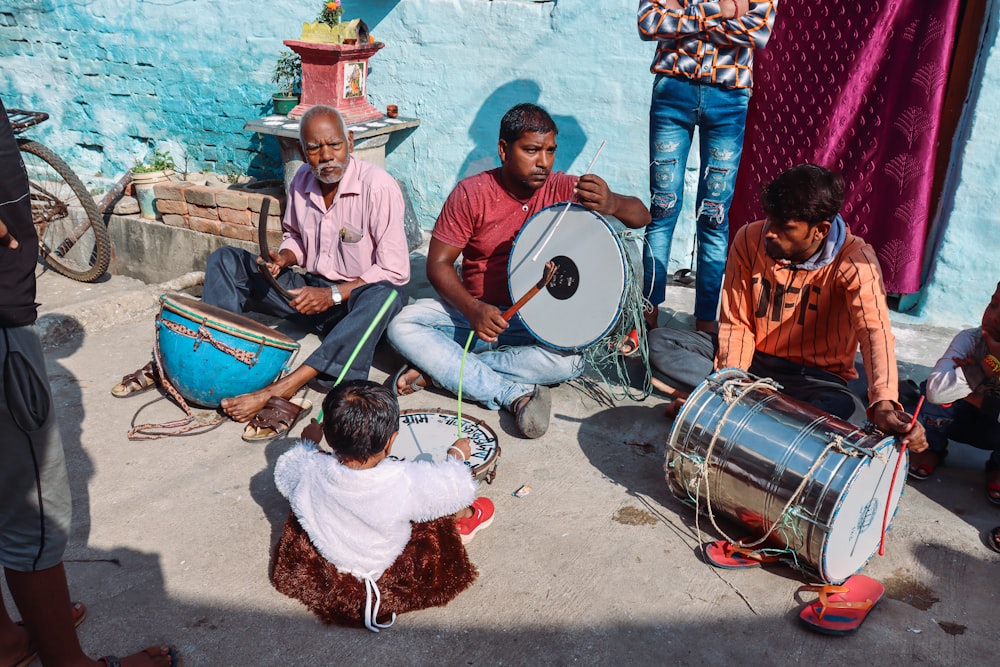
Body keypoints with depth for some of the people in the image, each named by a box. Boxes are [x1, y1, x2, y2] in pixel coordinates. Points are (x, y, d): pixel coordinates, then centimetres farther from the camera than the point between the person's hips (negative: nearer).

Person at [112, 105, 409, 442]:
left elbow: (395, 271, -20)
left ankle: (282, 389, -48)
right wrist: (284, 257, -5)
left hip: (354, 301, -6)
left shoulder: (378, 186, -18)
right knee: (227, 260, -3)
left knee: (384, 296, -41)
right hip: (309, 292, 6)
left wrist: (334, 294, -26)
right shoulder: (303, 180, 1)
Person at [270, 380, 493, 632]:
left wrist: (308, 443, 16)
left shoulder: (310, 472, -27)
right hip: (386, 575, -3)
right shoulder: (406, 482, -35)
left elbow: (284, 471, -2)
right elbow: (456, 488, -16)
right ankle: (464, 518, 45)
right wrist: (457, 455, 5)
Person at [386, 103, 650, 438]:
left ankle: (438, 365, -20)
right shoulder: (471, 193, -7)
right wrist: (472, 309, -27)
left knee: (570, 360, -32)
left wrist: (611, 204, -38)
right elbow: (438, 263, -8)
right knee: (402, 326, -22)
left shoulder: (563, 190, -6)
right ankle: (515, 394, -26)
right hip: (476, 310, 1)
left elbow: (642, 217, -12)